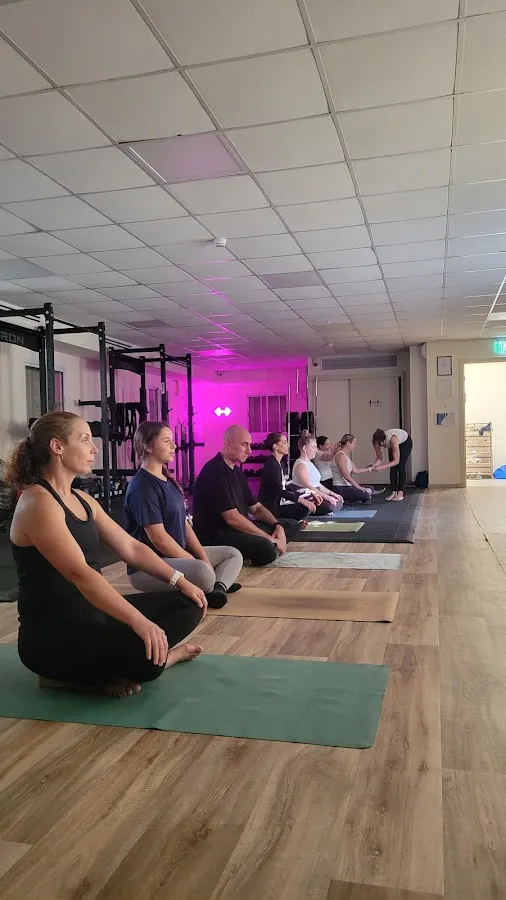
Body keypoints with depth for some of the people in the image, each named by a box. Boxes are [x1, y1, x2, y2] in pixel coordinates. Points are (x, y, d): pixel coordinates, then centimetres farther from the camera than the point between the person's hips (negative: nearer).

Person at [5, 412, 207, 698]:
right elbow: (80, 573, -30)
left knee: (188, 604, 3)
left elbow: (131, 547, 13)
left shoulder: (83, 500, 10)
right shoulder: (38, 503, -19)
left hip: (93, 613, 9)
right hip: (51, 634, -9)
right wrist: (138, 621, -37)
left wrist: (180, 580, 3)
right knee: (147, 658, -32)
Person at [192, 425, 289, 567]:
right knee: (267, 549, -32)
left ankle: (244, 554, 2)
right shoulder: (215, 472, -18)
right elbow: (232, 518, -24)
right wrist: (269, 539, -19)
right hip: (215, 536, -10)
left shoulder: (236, 471, 14)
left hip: (237, 528, 10)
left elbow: (256, 507, 16)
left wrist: (278, 526, -3)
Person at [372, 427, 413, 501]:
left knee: (401, 467, -13)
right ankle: (394, 493, -3)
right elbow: (379, 458, -18)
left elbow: (396, 461, -42)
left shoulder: (393, 440, -45)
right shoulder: (377, 441, -30)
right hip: (393, 444, 5)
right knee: (393, 468, -6)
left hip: (406, 442, -5)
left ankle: (400, 494, -11)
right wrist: (374, 465, -38)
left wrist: (381, 467, -49)